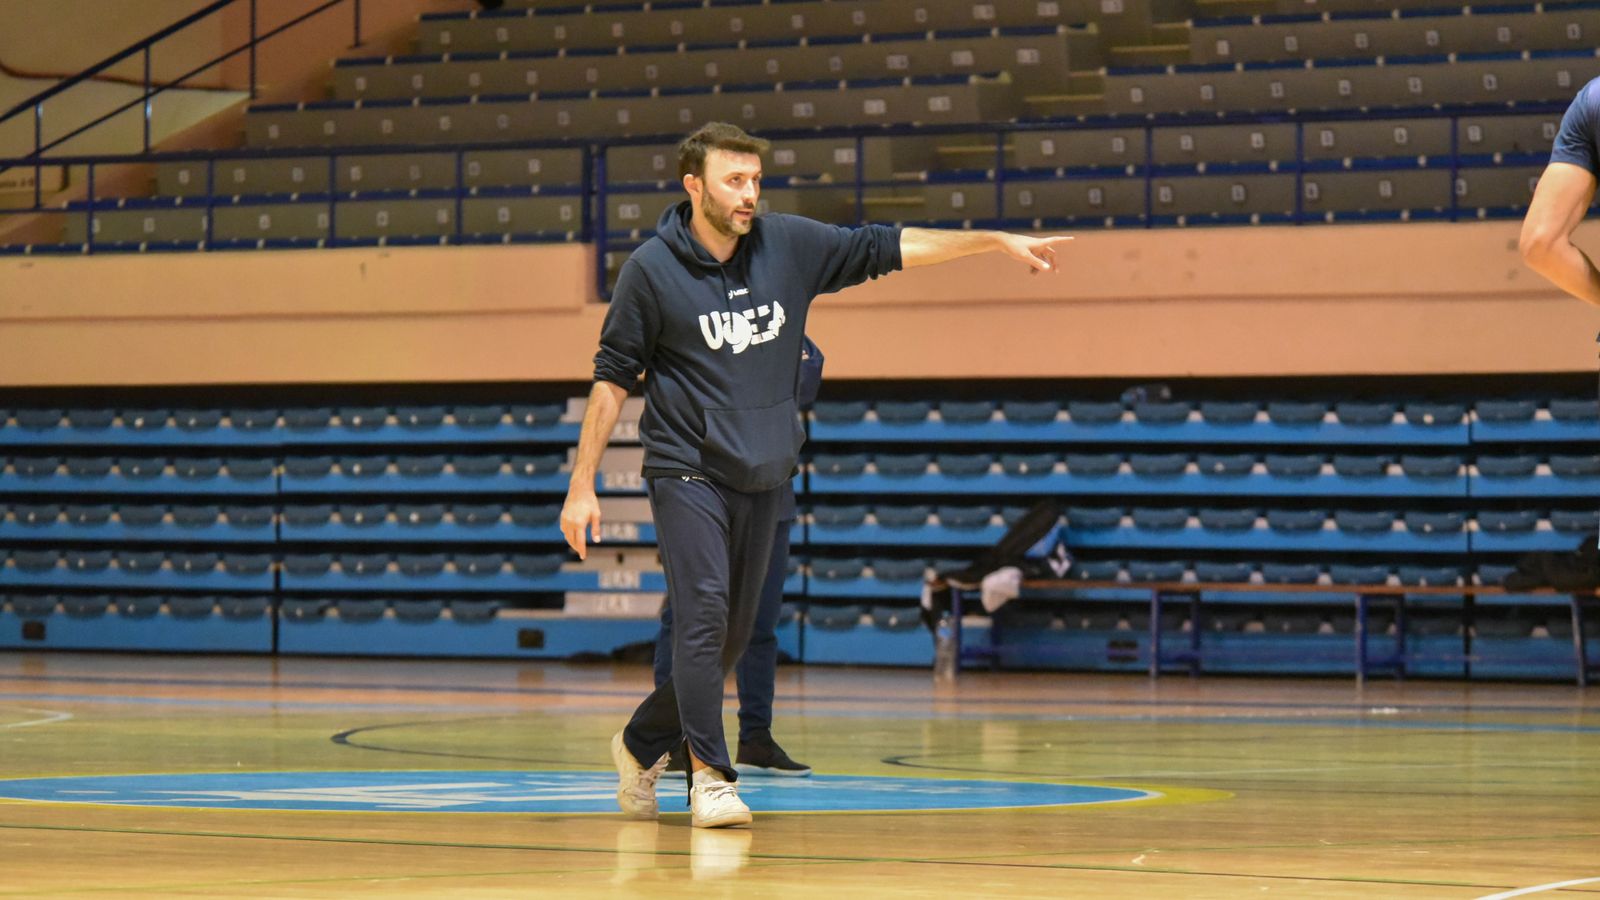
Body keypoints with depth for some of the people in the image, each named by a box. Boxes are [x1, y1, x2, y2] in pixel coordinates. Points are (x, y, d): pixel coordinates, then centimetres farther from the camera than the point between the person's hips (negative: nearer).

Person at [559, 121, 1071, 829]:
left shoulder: (790, 245, 1)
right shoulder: (652, 269, -8)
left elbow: (888, 248, 7)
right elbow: (612, 378, -3)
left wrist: (999, 241, 3)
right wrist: (582, 487, -5)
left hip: (762, 477, 5)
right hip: (685, 470, -5)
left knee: (734, 632, 8)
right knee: (704, 609, -18)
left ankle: (642, 743, 28)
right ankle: (710, 776, -14)